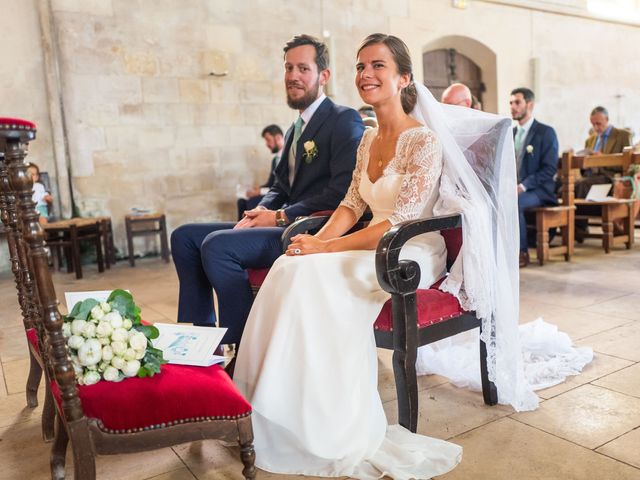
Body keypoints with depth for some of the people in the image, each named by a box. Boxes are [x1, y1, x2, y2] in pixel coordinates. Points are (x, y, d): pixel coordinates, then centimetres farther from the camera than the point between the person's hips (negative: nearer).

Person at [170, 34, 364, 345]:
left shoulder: (345, 121, -6)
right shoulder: (295, 130, 21)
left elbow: (342, 192, -18)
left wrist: (281, 217, -15)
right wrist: (262, 211, 1)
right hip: (286, 226, 9)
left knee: (216, 245, -26)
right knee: (184, 236, 4)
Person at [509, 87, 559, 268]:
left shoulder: (546, 132, -3)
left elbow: (550, 169, -11)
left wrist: (523, 185, -22)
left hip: (538, 190, -5)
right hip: (511, 187, 5)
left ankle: (521, 252, -20)